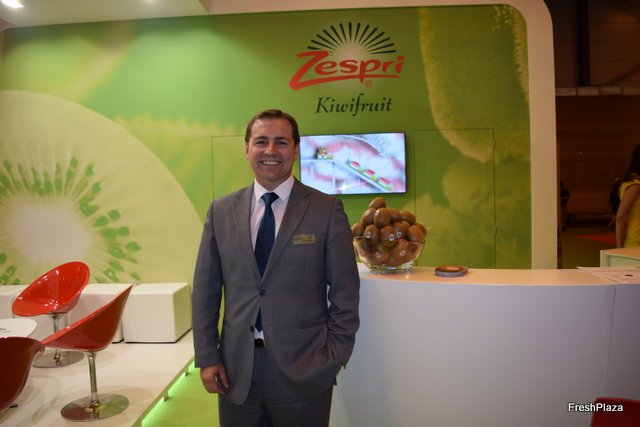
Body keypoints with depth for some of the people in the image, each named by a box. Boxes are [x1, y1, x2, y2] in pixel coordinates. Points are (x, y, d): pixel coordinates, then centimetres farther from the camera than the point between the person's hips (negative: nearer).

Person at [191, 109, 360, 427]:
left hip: (304, 370, -2)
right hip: (236, 370, 3)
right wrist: (207, 357, 2)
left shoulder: (327, 210, -6)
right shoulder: (221, 211, 2)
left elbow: (345, 294, -4)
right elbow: (205, 290, 5)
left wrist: (334, 359, -6)